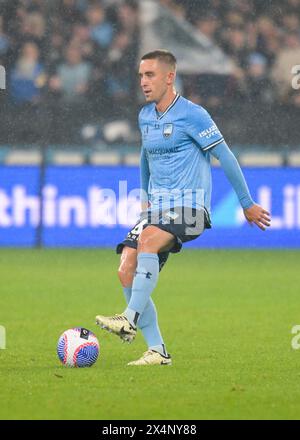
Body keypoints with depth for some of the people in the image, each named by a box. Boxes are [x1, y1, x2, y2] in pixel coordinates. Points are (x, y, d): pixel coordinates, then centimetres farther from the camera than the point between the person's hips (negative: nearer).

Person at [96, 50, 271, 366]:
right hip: (156, 209, 7)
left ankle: (131, 319, -42)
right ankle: (157, 351, -7)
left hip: (188, 206, -7)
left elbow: (225, 157, -6)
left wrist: (247, 204, -2)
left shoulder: (192, 115, -9)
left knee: (147, 240, -35)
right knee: (126, 270, -10)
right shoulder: (145, 117, 13)